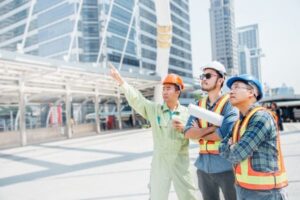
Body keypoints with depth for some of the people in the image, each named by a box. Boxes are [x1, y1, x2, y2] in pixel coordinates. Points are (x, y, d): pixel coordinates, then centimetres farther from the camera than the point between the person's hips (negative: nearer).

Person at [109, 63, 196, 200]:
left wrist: (184, 128, -20)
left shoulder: (186, 112, -1)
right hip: (159, 162, 1)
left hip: (181, 163, 0)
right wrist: (120, 81, -20)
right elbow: (135, 99, -11)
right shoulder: (154, 109, -1)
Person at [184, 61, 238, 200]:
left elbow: (224, 134, -22)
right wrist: (211, 128, -18)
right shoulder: (199, 105, 7)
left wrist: (199, 132, -6)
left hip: (226, 166, -5)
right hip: (204, 166, 5)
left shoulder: (229, 103, -9)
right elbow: (187, 133, -4)